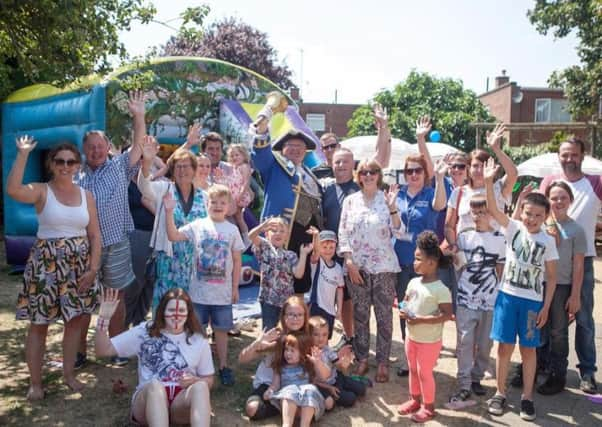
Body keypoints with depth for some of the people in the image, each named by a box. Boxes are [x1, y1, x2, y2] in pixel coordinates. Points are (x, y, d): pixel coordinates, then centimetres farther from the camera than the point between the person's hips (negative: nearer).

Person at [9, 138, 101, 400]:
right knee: (39, 324, 2)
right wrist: (22, 154, -26)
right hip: (46, 263, -4)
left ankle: (69, 373, 25)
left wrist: (93, 268, -3)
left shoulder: (86, 195, 6)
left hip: (79, 264, 4)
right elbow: (12, 190, -28)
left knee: (76, 320, 9)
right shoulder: (41, 191, -5)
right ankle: (35, 382, 15)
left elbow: (95, 235, 6)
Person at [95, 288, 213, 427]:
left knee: (200, 386, -33)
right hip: (147, 400, -1)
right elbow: (103, 350, 1)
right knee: (155, 385, -36)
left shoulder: (199, 340, 7)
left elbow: (208, 380, 14)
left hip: (182, 402, 1)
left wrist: (194, 381, -8)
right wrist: (104, 318, -13)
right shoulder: (144, 332, 4)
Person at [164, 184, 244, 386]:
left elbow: (237, 260, 3)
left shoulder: (232, 230, 0)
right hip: (199, 291, 0)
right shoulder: (197, 225, -2)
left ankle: (224, 367, 24)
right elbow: (173, 236, -11)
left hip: (223, 293, 0)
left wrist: (235, 287, 2)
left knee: (221, 330, 11)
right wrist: (169, 212, -21)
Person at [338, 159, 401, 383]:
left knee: (384, 315, 3)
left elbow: (397, 230, -6)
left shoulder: (387, 199, 1)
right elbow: (343, 233, 3)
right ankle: (362, 358, 21)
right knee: (360, 315, 9)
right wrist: (349, 261, -6)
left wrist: (392, 207, -19)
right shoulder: (350, 200, 6)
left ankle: (383, 362, 14)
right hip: (357, 266, 2)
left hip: (384, 266, -1)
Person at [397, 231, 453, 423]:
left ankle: (428, 407, 23)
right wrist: (403, 310, -10)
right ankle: (414, 400, 37)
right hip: (411, 336, 7)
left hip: (429, 340, -7)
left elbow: (447, 315, -25)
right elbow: (406, 301, 14)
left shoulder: (440, 289, -23)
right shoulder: (413, 282, 0)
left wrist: (421, 320, -28)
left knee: (424, 372, 5)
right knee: (413, 370, 19)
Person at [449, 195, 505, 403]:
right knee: (465, 341, -2)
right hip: (465, 298, 0)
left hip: (490, 300, 0)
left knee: (484, 343, 9)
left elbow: (501, 269, 5)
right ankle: (464, 385, 3)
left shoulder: (499, 239, 0)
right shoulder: (464, 236, 3)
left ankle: (476, 378, 26)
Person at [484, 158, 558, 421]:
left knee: (528, 349, 9)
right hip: (507, 296, 0)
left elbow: (551, 277, 1)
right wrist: (488, 182, -30)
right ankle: (500, 393, 21)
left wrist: (546, 307, -3)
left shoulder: (548, 242, -2)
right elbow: (492, 209, -16)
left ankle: (527, 397, 22)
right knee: (504, 347, 6)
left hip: (532, 301, 0)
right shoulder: (513, 229, -2)